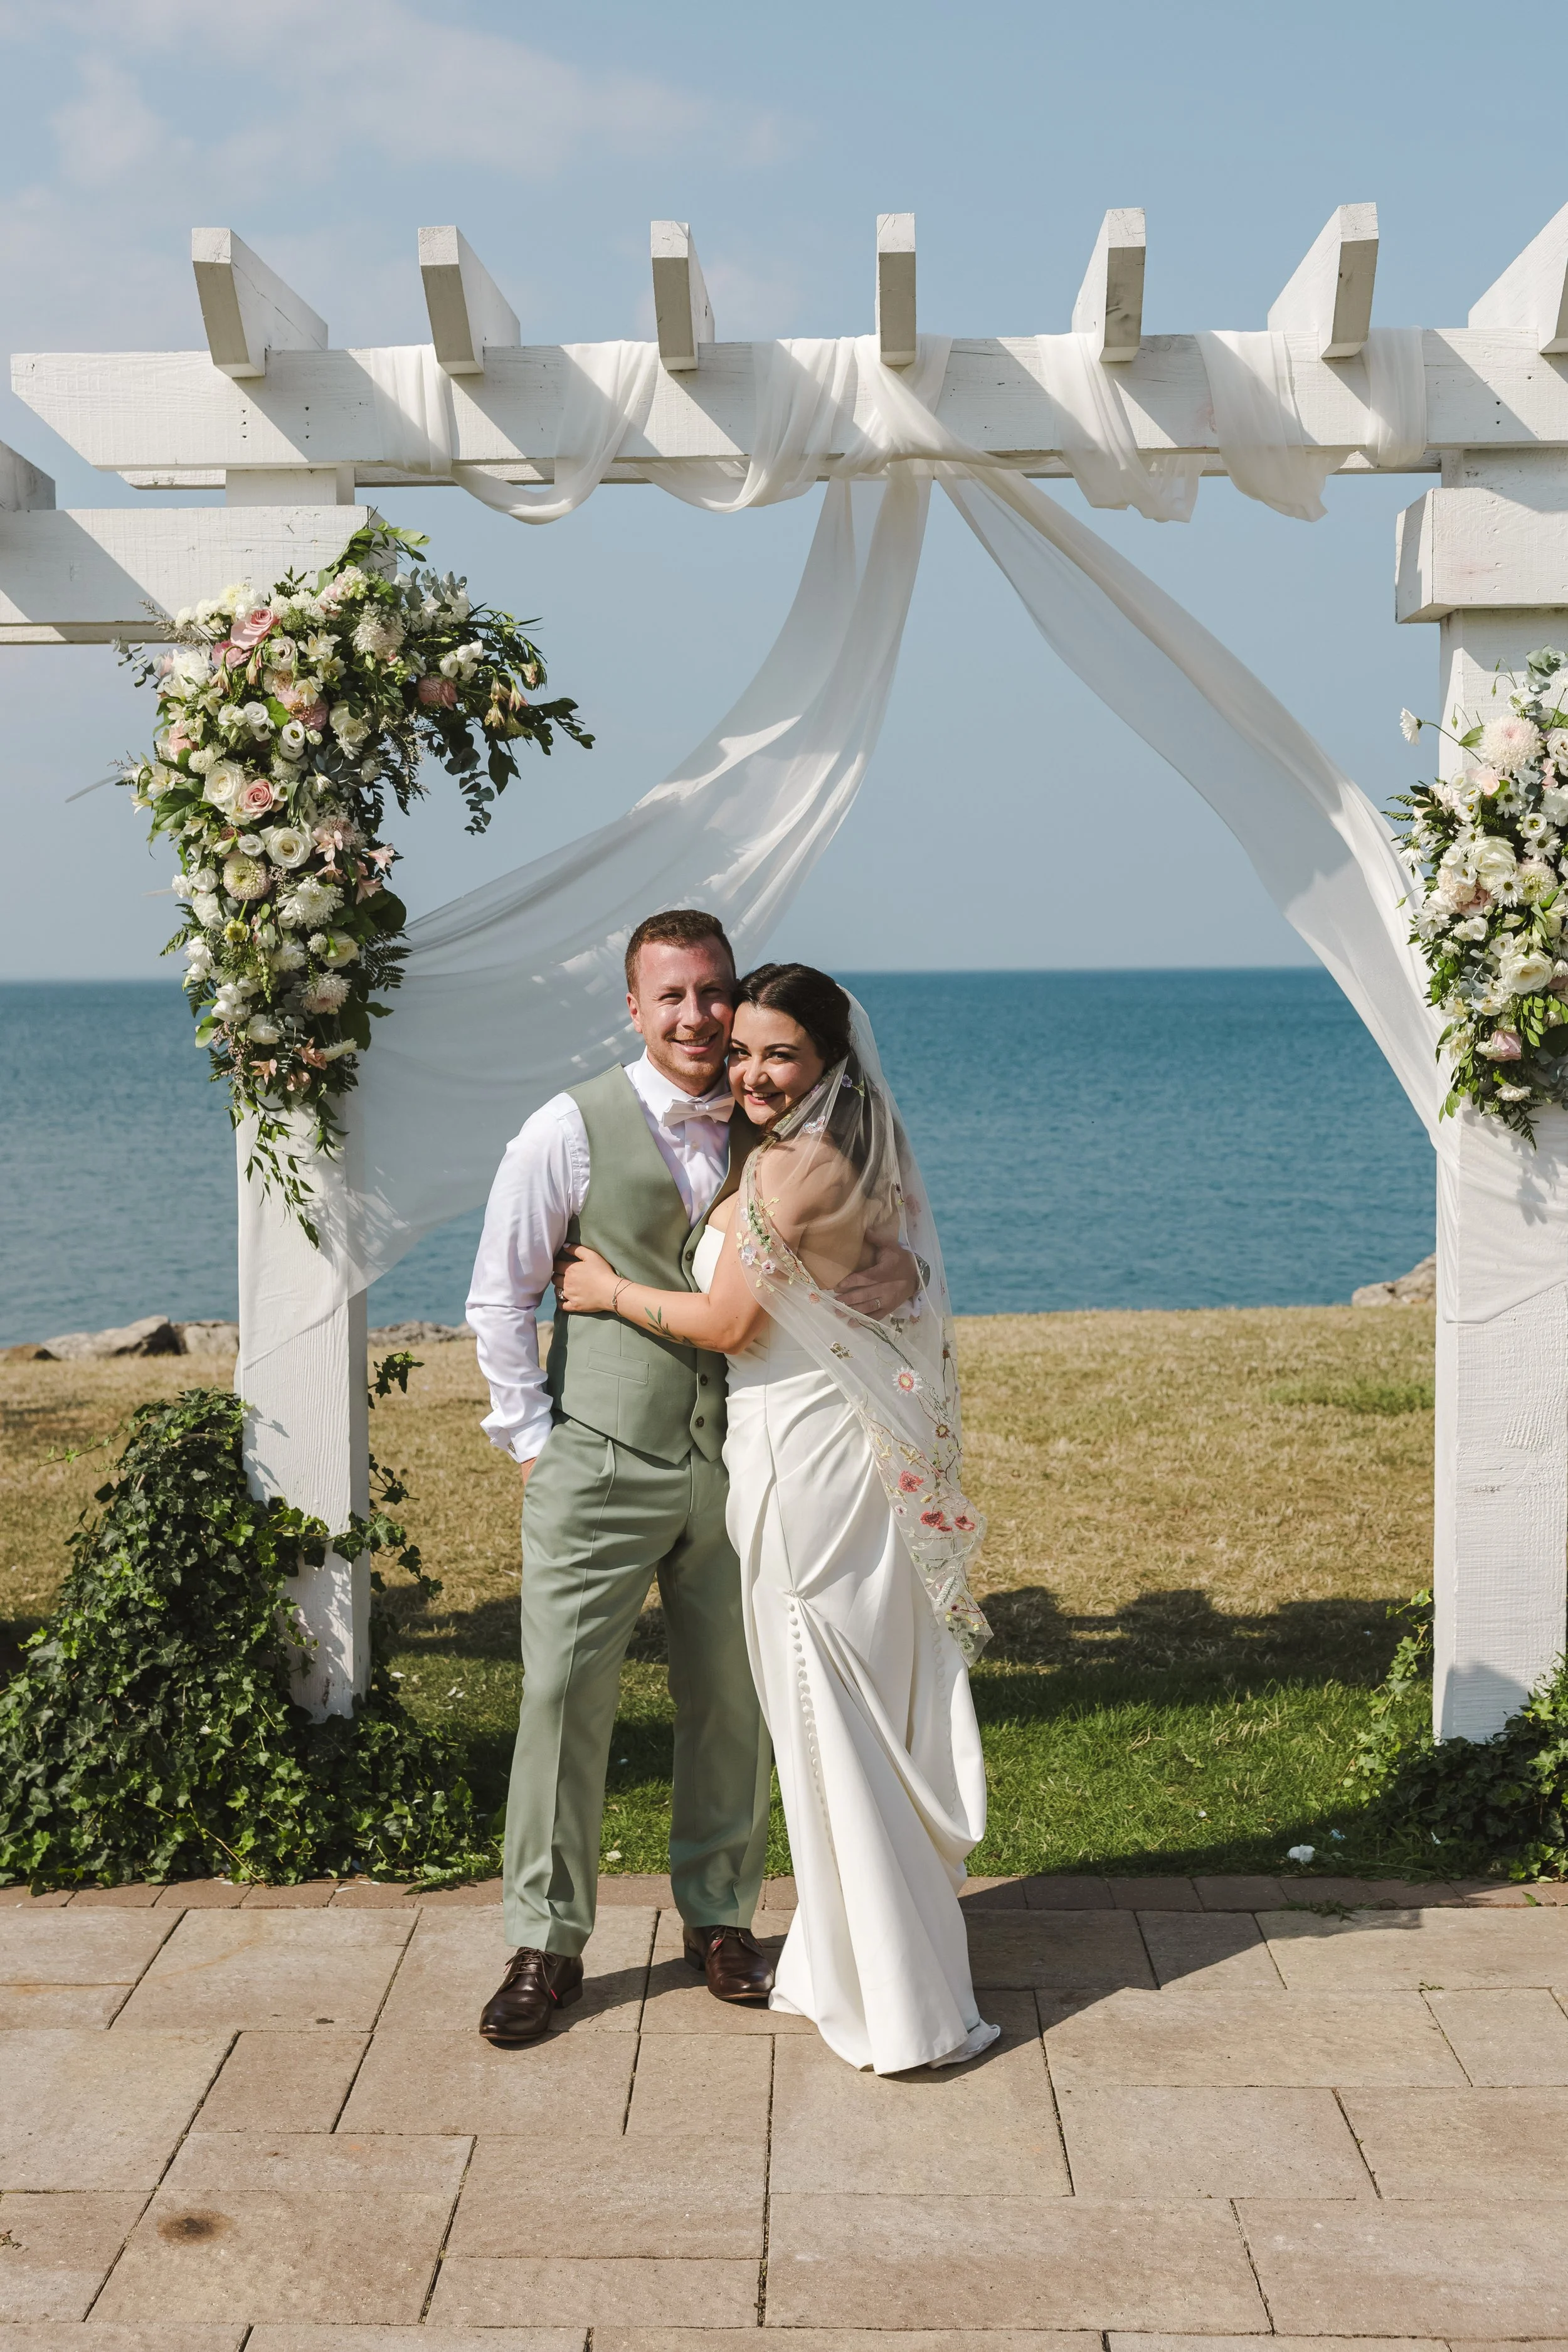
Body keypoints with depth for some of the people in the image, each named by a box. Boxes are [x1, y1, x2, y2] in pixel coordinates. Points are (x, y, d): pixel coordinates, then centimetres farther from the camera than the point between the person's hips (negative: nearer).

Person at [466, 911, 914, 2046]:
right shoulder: (571, 1130, -7)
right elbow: (500, 1293, -1)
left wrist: (900, 1270, -11)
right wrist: (532, 1435, -4)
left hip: (737, 1464, 3)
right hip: (602, 1468, -3)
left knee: (732, 1698, 12)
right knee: (566, 1695, 0)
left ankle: (720, 1917, 30)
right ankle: (548, 1943, 15)